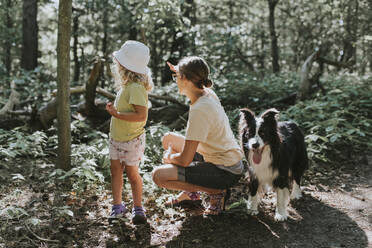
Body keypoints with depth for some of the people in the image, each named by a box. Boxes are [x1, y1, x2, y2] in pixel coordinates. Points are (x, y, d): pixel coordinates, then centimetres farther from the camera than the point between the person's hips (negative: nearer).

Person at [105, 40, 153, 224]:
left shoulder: (136, 88, -24)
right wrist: (114, 108, 4)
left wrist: (117, 114, -30)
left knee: (132, 173, 4)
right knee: (115, 170, 11)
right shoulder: (127, 85, 5)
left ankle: (138, 207, 21)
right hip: (116, 138, 8)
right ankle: (118, 205, 22)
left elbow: (142, 115, -33)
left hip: (131, 140, -8)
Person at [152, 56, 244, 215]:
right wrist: (179, 72, 20)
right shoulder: (207, 93, -1)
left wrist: (169, 157, -4)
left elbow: (185, 160, -24)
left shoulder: (199, 110, -27)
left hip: (226, 172, -9)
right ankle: (191, 193, 21)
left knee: (158, 175, -17)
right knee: (168, 138, 17)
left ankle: (217, 192, -4)